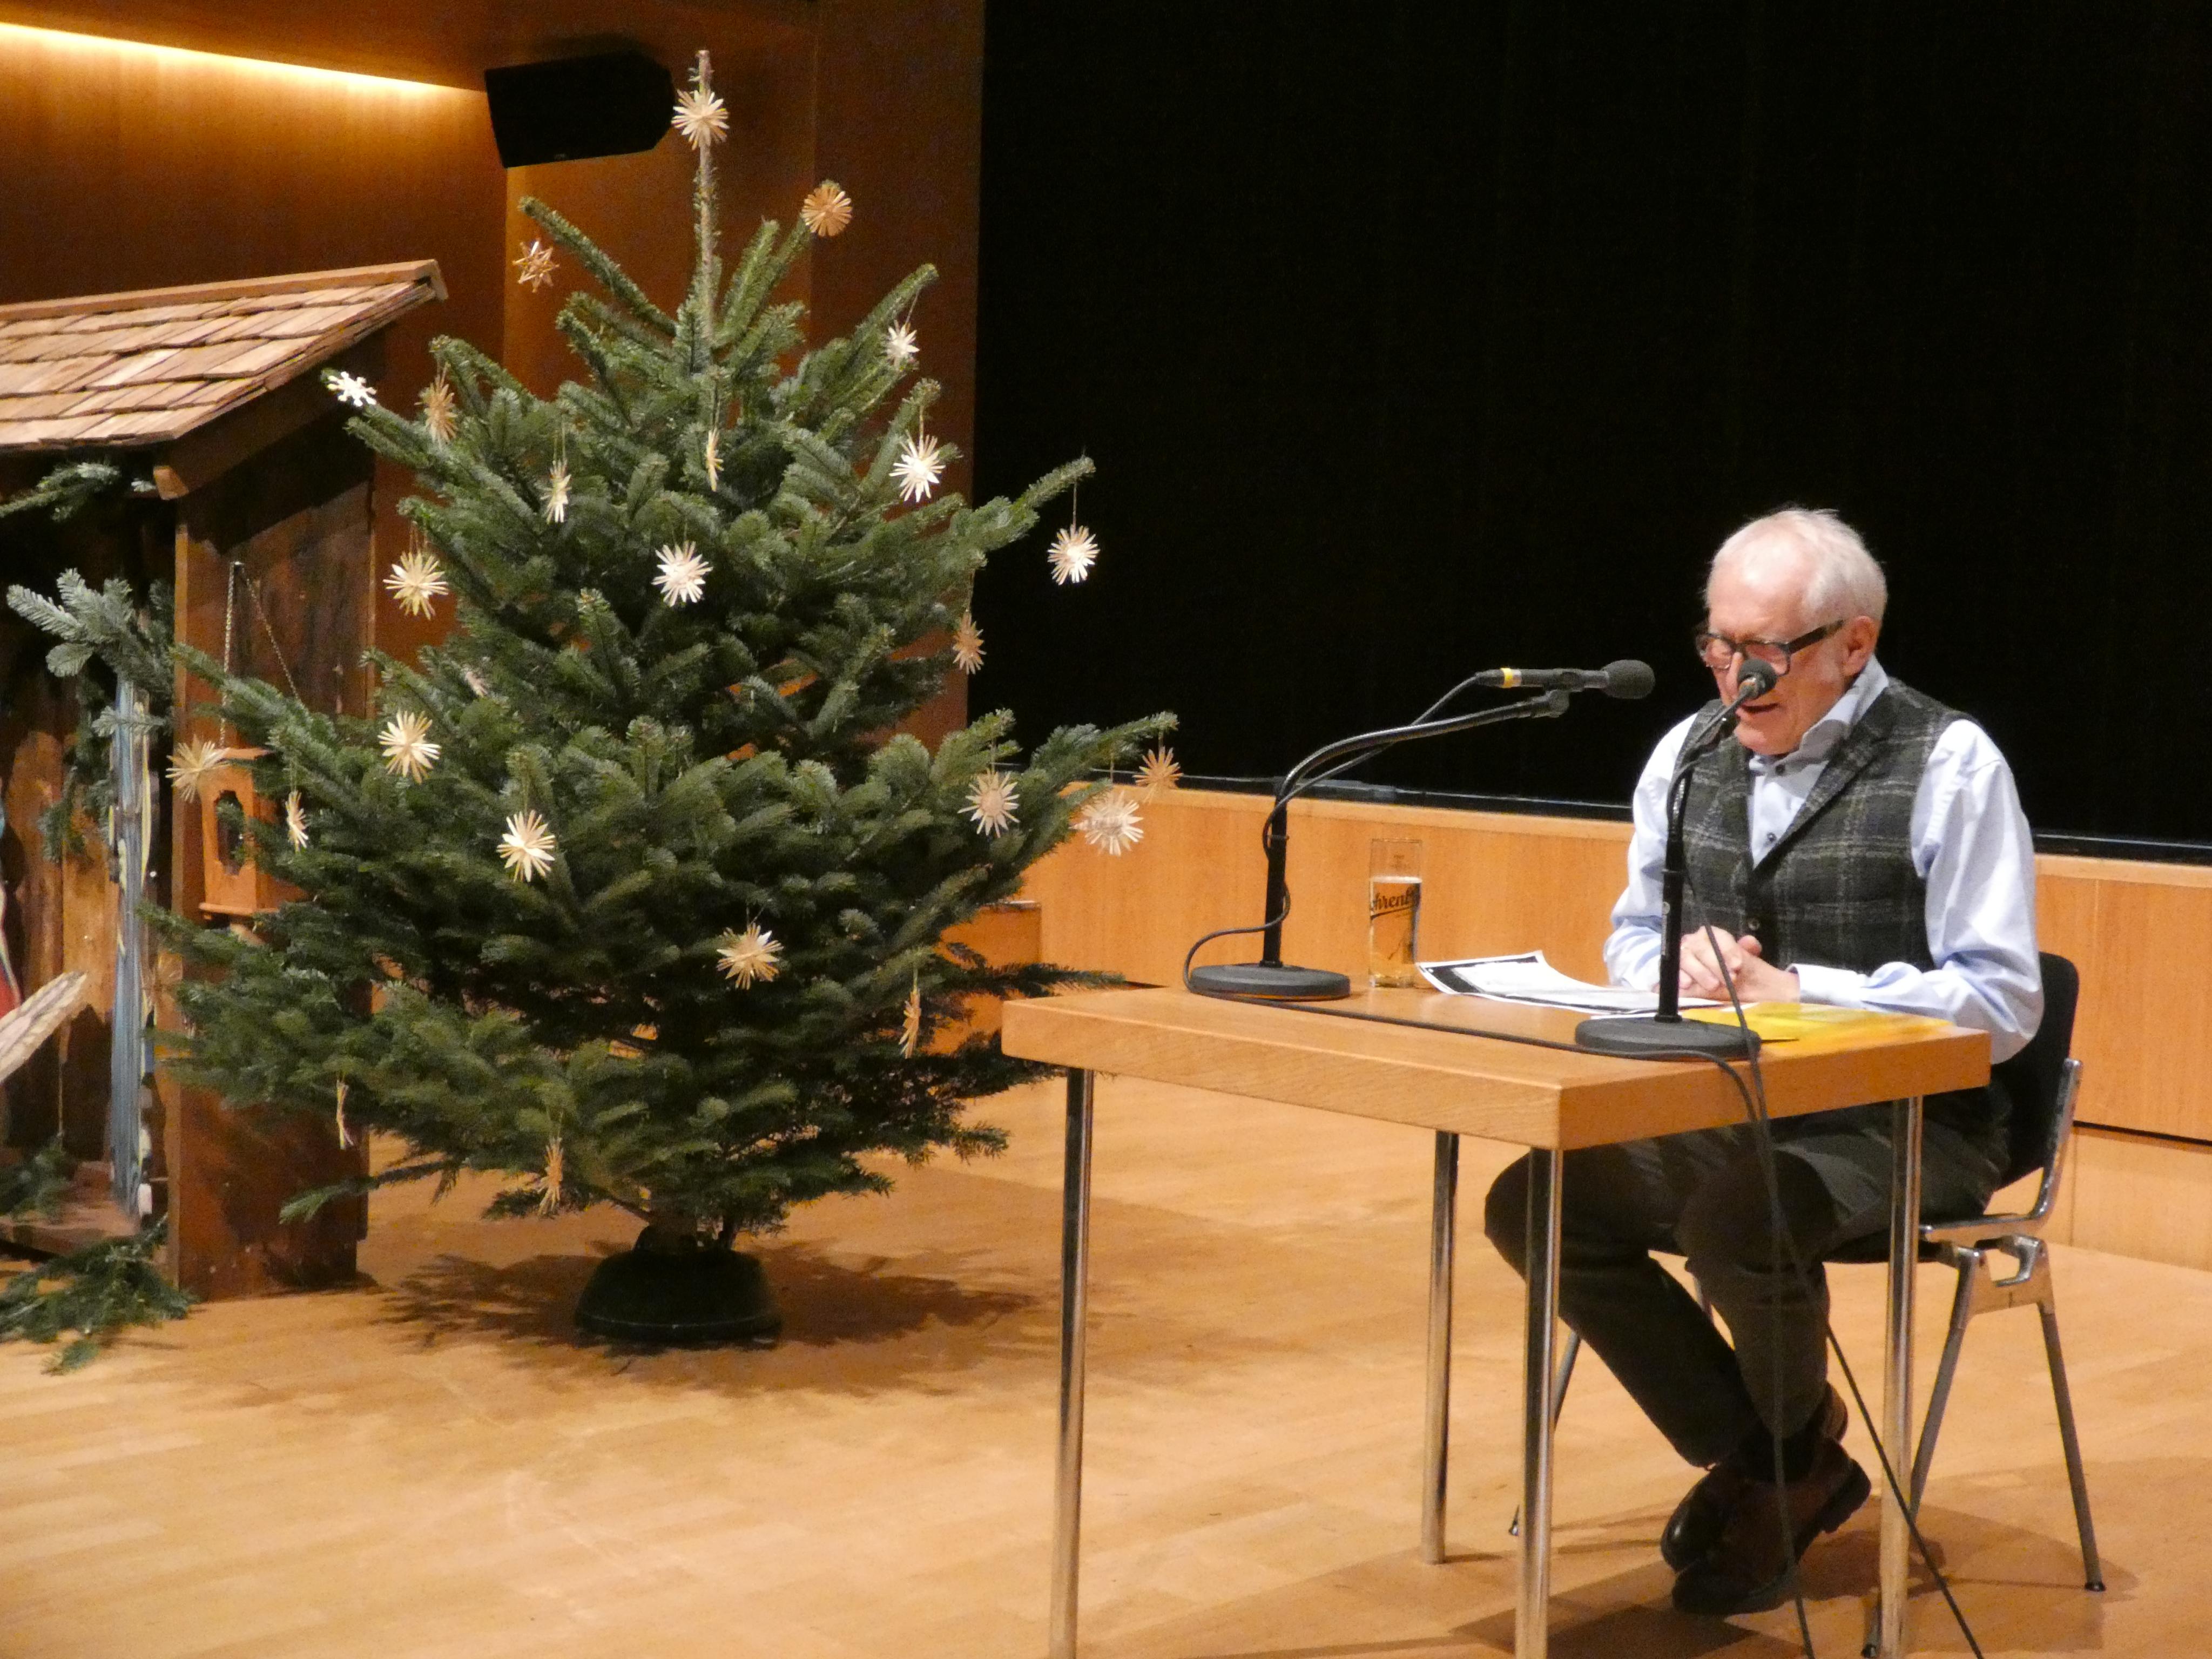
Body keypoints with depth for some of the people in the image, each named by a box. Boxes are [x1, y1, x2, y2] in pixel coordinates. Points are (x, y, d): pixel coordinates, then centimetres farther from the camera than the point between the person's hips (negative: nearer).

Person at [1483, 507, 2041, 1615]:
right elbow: (1632, 938, 17)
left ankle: (1792, 1447, 3)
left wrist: (1797, 988, -20)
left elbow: (2000, 1002, -14)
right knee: (1533, 1204, -13)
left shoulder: (1950, 765, -10)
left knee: (1737, 1222, -34)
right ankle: (1754, 1460, 4)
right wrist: (1680, 960, -8)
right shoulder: (1690, 751, 7)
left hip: (1903, 1124, -6)